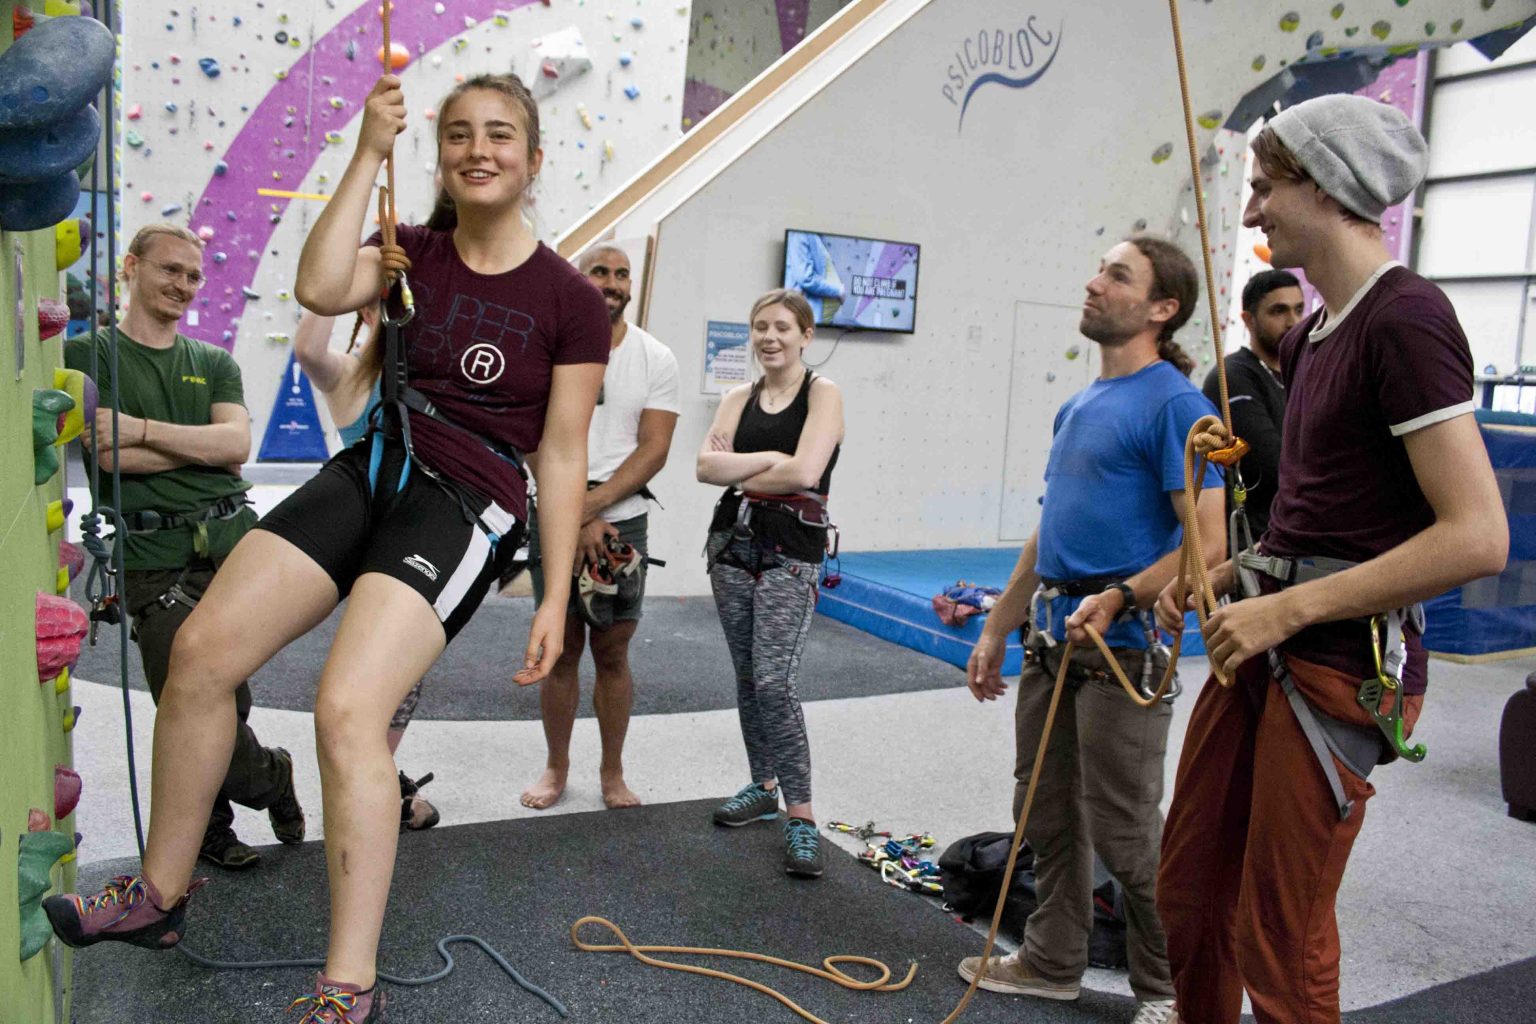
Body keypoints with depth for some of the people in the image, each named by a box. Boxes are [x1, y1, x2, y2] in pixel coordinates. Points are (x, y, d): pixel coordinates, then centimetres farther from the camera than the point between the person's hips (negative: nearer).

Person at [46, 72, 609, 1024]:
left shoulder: (570, 299, -1)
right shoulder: (416, 254, 10)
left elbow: (563, 457, -3)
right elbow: (320, 287, -10)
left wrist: (556, 598, -5)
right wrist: (370, 153, -7)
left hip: (467, 506, -5)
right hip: (372, 470, 5)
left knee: (348, 711, -23)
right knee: (202, 651, -3)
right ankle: (159, 894, 18)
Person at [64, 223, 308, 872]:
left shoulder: (215, 363, 18)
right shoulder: (86, 355, 7)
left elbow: (237, 444, -1)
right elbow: (111, 456, -8)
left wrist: (142, 429, -10)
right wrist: (203, 442, -3)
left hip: (233, 542, 3)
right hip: (155, 556, -3)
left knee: (228, 697, 3)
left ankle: (209, 826, 26)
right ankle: (270, 778, 24)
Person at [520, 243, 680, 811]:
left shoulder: (656, 357, 2)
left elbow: (653, 449, -5)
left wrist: (593, 504, -15)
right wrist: (577, 520, -12)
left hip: (622, 521, 1)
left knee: (613, 653, 6)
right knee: (561, 648, 6)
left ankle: (612, 771, 20)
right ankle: (557, 766, 22)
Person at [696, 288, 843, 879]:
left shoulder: (822, 394, -4)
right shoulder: (739, 398, 10)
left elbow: (805, 473, -18)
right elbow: (707, 466, -3)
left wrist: (738, 472, -6)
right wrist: (770, 459, -13)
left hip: (791, 554, -5)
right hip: (733, 544, 6)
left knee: (774, 683, -14)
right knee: (747, 678, 13)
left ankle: (800, 816, -5)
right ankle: (763, 788, 29)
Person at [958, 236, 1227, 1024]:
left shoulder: (1172, 403, -11)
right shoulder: (1078, 405, 15)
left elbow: (1206, 543, -17)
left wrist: (1120, 598, -29)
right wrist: (996, 630, 19)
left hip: (1122, 648, -8)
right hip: (1052, 640, 8)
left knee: (1124, 832, 3)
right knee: (1046, 814, 17)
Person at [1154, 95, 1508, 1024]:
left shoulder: (1406, 319, -15)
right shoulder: (1312, 334, 13)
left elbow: (1478, 537, -22)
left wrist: (1288, 609, -20)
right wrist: (1221, 581, 11)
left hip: (1343, 664, -9)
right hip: (1264, 644, 9)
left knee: (1279, 941, 4)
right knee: (1188, 889, 18)